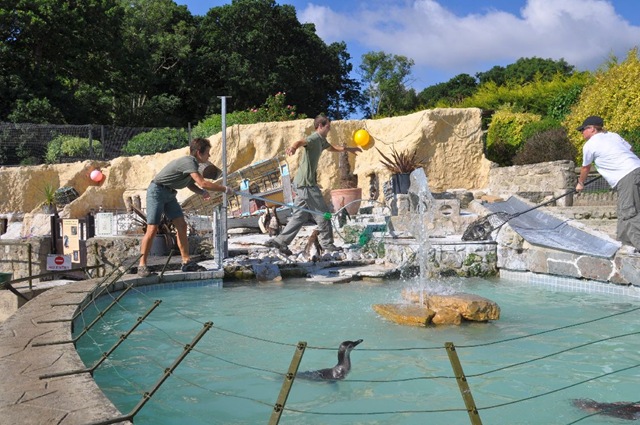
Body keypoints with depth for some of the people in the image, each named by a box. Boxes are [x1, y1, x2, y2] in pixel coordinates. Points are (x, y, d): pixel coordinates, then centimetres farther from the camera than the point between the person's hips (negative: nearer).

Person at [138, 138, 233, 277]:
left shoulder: (192, 163, 7)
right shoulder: (189, 162, -23)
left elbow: (190, 184, 18)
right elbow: (203, 183, -32)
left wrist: (202, 192, -2)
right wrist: (225, 189, -23)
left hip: (169, 194, 10)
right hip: (157, 192, -10)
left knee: (181, 226, 2)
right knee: (152, 229, -11)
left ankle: (186, 262, 6)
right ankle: (142, 265, -4)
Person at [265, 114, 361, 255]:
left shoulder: (321, 140, 18)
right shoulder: (314, 138, -13)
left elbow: (332, 148, 41)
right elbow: (302, 142, -36)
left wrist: (348, 149, 50)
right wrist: (293, 147, -58)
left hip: (305, 182, 10)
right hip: (306, 182, -10)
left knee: (300, 215, 10)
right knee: (322, 213, -1)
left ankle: (280, 241, 9)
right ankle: (327, 244, 9)